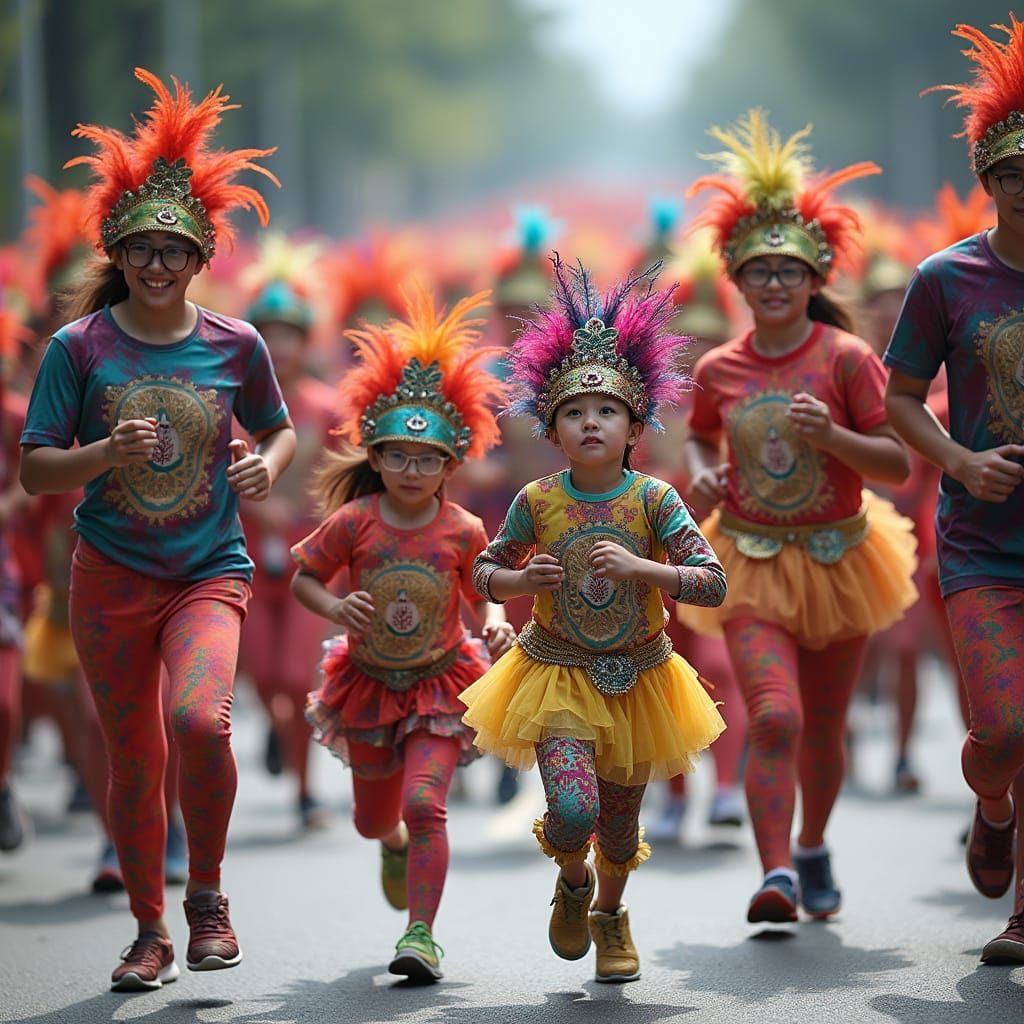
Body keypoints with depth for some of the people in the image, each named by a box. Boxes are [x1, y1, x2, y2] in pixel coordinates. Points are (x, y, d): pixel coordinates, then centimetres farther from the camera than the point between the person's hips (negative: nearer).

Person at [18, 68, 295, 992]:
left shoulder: (234, 346, -1)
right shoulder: (81, 346, -4)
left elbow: (280, 428, 16)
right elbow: (33, 469, -4)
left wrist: (268, 465, -6)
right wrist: (106, 452, -21)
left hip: (210, 571, -1)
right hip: (111, 574, 1)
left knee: (200, 718, -25)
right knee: (134, 761, 7)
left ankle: (208, 894, -2)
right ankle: (151, 932, 25)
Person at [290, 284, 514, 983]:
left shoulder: (462, 531, -11)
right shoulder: (354, 522, -12)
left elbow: (483, 595, 2)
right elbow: (303, 579, -2)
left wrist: (495, 626, -19)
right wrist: (335, 607, -21)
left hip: (440, 683, -2)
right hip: (369, 683, 2)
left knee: (424, 802, -20)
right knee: (373, 817, 18)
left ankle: (421, 934, -13)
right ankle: (396, 847, 57)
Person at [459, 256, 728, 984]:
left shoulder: (653, 500, -12)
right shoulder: (538, 502, -9)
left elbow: (713, 583, -17)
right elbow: (486, 573, 4)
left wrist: (639, 567, -31)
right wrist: (523, 580, -18)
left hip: (638, 675, 1)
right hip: (559, 675, -1)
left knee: (620, 821, 14)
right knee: (572, 810, -20)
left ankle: (610, 911, 45)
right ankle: (572, 881, 15)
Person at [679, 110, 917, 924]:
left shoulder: (845, 358, -8)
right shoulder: (719, 370, 1)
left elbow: (898, 464, -10)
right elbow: (702, 435, 23)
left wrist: (829, 435, -25)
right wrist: (701, 472, 2)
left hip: (834, 559, 0)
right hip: (751, 563, 0)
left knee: (823, 729, 13)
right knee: (774, 715, -20)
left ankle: (814, 846, 39)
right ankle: (776, 873, -23)